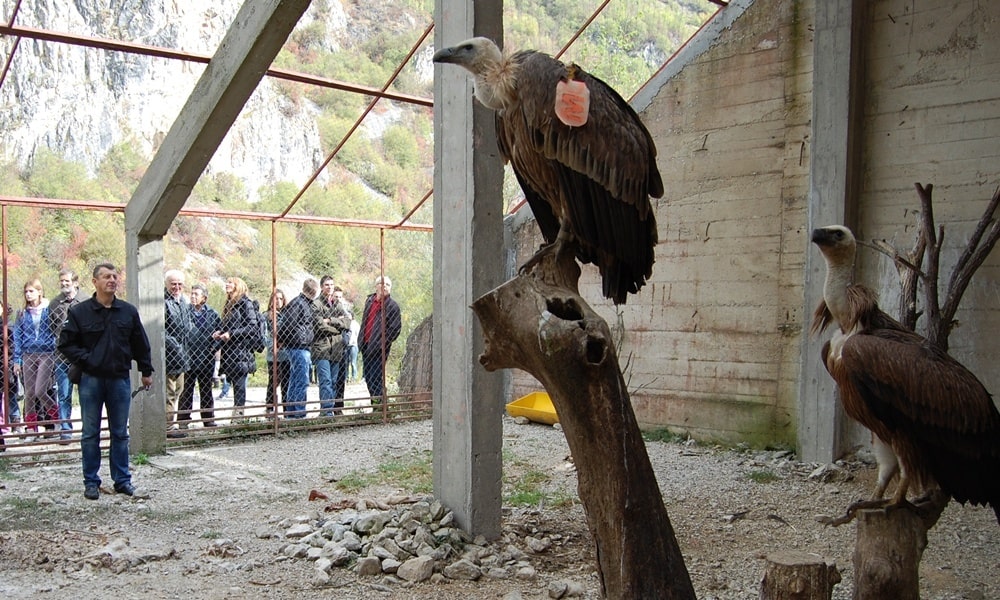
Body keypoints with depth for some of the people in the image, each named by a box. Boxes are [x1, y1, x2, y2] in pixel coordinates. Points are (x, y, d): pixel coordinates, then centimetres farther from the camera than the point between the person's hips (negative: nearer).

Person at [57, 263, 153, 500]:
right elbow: (66, 343, 0)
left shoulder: (129, 312, 4)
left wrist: (146, 371, 11)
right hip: (91, 380, -2)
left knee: (120, 433, 9)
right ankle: (91, 482, 16)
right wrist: (85, 360, -11)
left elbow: (141, 345, 10)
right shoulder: (79, 312, -3)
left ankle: (122, 479, 18)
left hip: (119, 379, 2)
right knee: (90, 433, 6)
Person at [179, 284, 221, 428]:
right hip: (188, 356, -2)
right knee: (187, 389, 2)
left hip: (206, 357, 2)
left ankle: (208, 419, 20)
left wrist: (214, 347, -3)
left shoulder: (212, 313, 3)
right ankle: (183, 419, 9)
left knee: (206, 389, 12)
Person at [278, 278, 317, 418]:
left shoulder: (306, 303, 18)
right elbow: (288, 323, -19)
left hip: (303, 348, 10)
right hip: (298, 347, -10)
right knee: (302, 382, -8)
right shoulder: (298, 303, -14)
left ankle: (290, 414, 21)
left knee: (295, 382, 14)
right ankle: (298, 414, -5)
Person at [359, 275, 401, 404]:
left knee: (376, 378, -10)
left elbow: (395, 329, -10)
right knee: (368, 377, 11)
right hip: (366, 345, 7)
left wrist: (382, 344, -15)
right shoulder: (369, 300, 12)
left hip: (378, 348, -7)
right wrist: (361, 340, 14)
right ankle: (375, 404, 23)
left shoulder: (392, 306, -7)